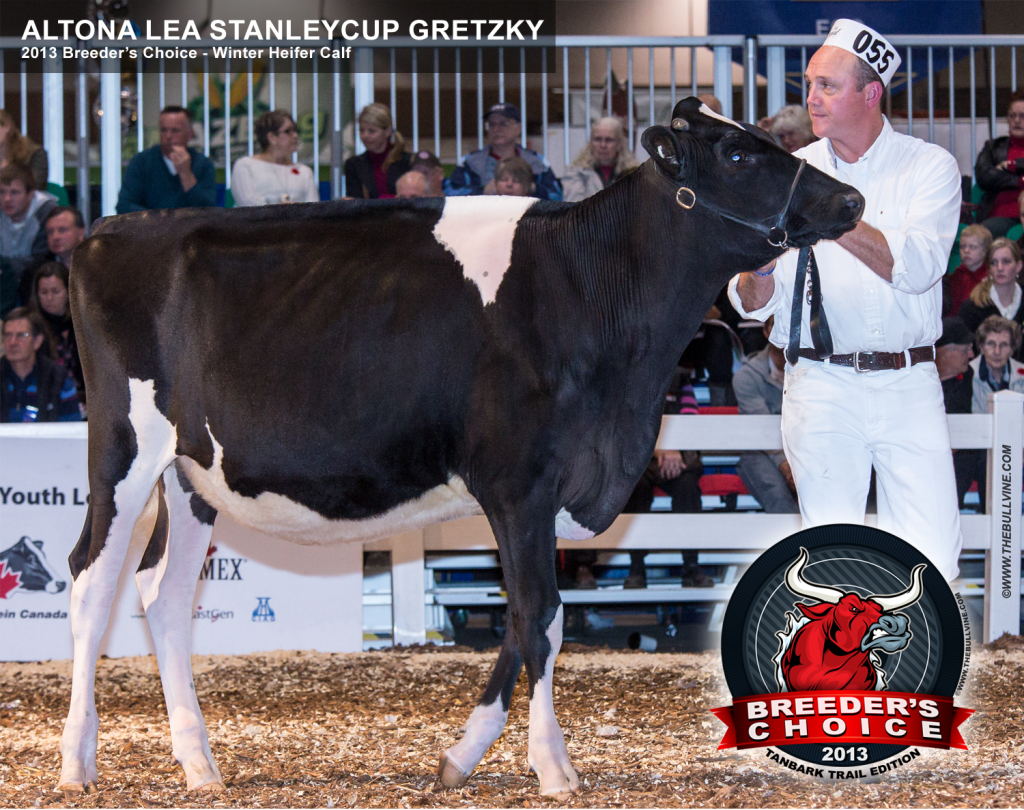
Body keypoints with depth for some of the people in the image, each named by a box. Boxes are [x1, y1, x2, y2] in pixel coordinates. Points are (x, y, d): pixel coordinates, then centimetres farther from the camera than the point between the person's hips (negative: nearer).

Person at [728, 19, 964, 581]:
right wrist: (759, 267, -16)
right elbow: (753, 305, 7)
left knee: (932, 558, -7)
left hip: (909, 385, -1)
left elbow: (917, 268, -13)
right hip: (822, 383, 1)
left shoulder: (930, 166, 4)